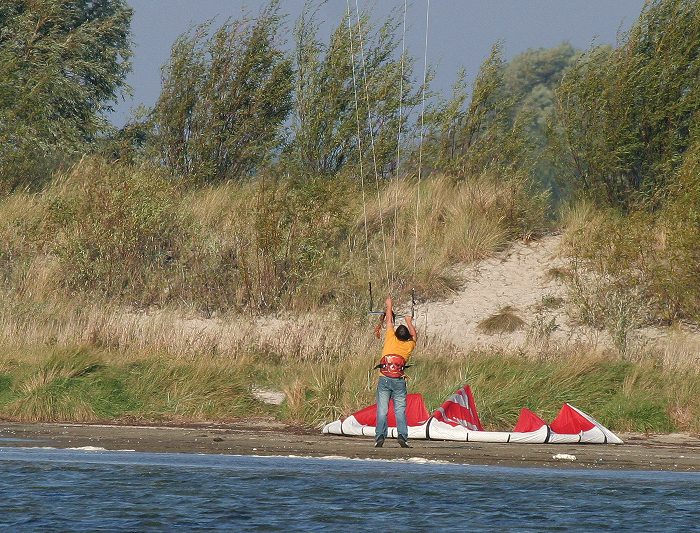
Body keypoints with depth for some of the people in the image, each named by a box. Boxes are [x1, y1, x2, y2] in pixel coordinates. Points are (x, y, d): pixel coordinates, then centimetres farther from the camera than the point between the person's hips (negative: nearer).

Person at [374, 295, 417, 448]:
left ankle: (380, 437, -11)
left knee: (382, 410, -3)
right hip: (399, 381, 1)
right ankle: (402, 436, -12)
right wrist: (409, 322, 45)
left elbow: (389, 321, 17)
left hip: (384, 379, -1)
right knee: (400, 411, -1)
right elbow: (414, 335, 28)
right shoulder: (409, 346, 6)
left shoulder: (391, 339, 3)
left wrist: (389, 306, 32)